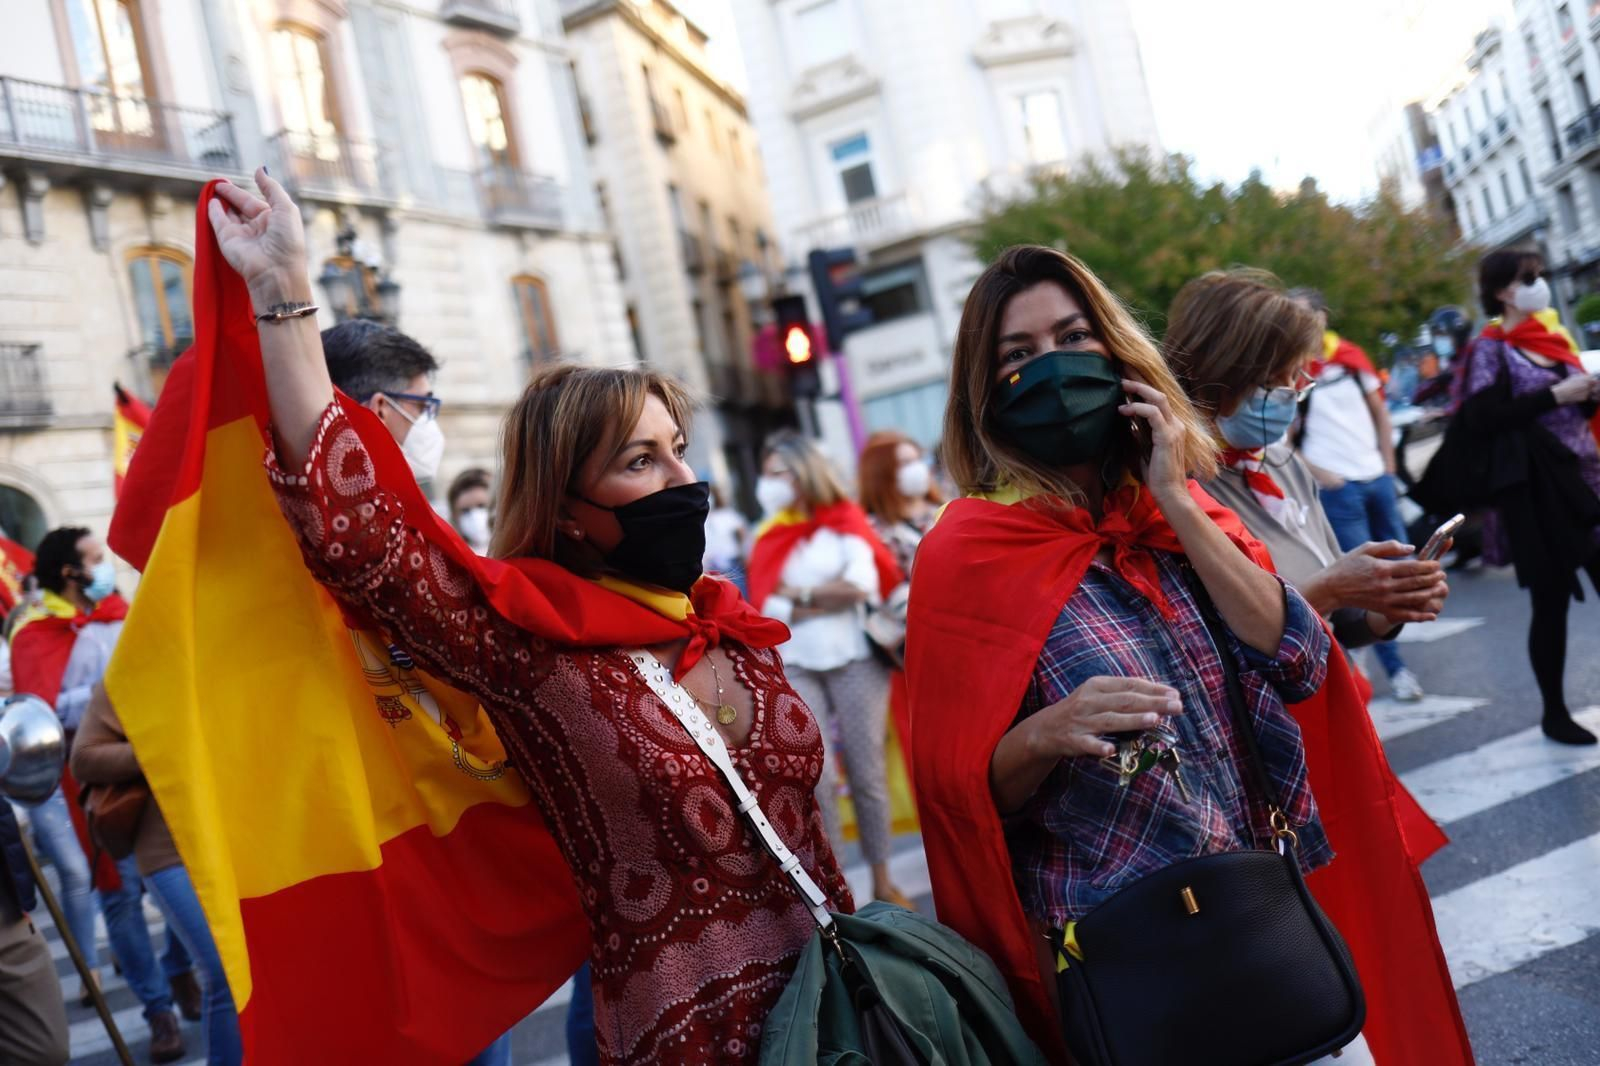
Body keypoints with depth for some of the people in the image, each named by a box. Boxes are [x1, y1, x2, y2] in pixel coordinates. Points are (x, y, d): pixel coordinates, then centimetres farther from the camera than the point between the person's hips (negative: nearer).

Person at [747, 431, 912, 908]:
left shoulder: (845, 519, 5)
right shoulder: (769, 537, 10)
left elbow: (863, 583, -10)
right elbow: (766, 607, -2)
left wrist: (799, 593, -4)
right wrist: (829, 596, -8)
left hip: (856, 658, -1)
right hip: (796, 667, 1)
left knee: (867, 773, 3)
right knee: (818, 777, -6)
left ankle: (883, 881, 15)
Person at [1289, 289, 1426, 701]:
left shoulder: (1350, 357, 6)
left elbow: (1380, 413, 14)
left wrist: (1388, 467, 7)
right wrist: (1319, 475, -11)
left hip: (1376, 479, 6)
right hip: (1336, 489, -5)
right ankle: (1395, 668, 6)